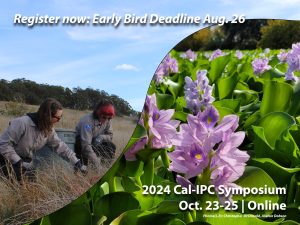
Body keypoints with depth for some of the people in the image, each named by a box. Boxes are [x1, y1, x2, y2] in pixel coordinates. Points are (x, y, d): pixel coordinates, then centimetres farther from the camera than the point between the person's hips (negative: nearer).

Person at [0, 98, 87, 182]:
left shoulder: (49, 130, -6)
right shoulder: (22, 123, -29)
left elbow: (60, 145, 1)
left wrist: (76, 161, -5)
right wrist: (19, 162, -26)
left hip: (26, 162, 6)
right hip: (8, 162, -6)